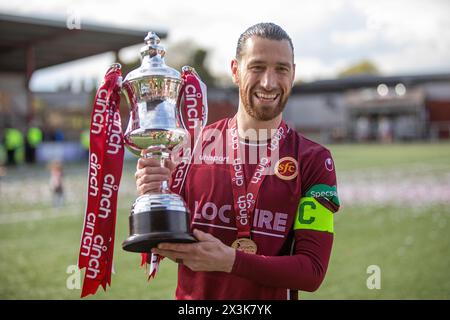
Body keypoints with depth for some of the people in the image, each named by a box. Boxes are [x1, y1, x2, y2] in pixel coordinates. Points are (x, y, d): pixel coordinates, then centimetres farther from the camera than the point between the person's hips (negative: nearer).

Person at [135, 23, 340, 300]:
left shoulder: (314, 160, -9)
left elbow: (312, 271, -14)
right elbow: (166, 246, 1)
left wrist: (229, 260, -25)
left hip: (273, 295, -1)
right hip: (193, 296, 1)